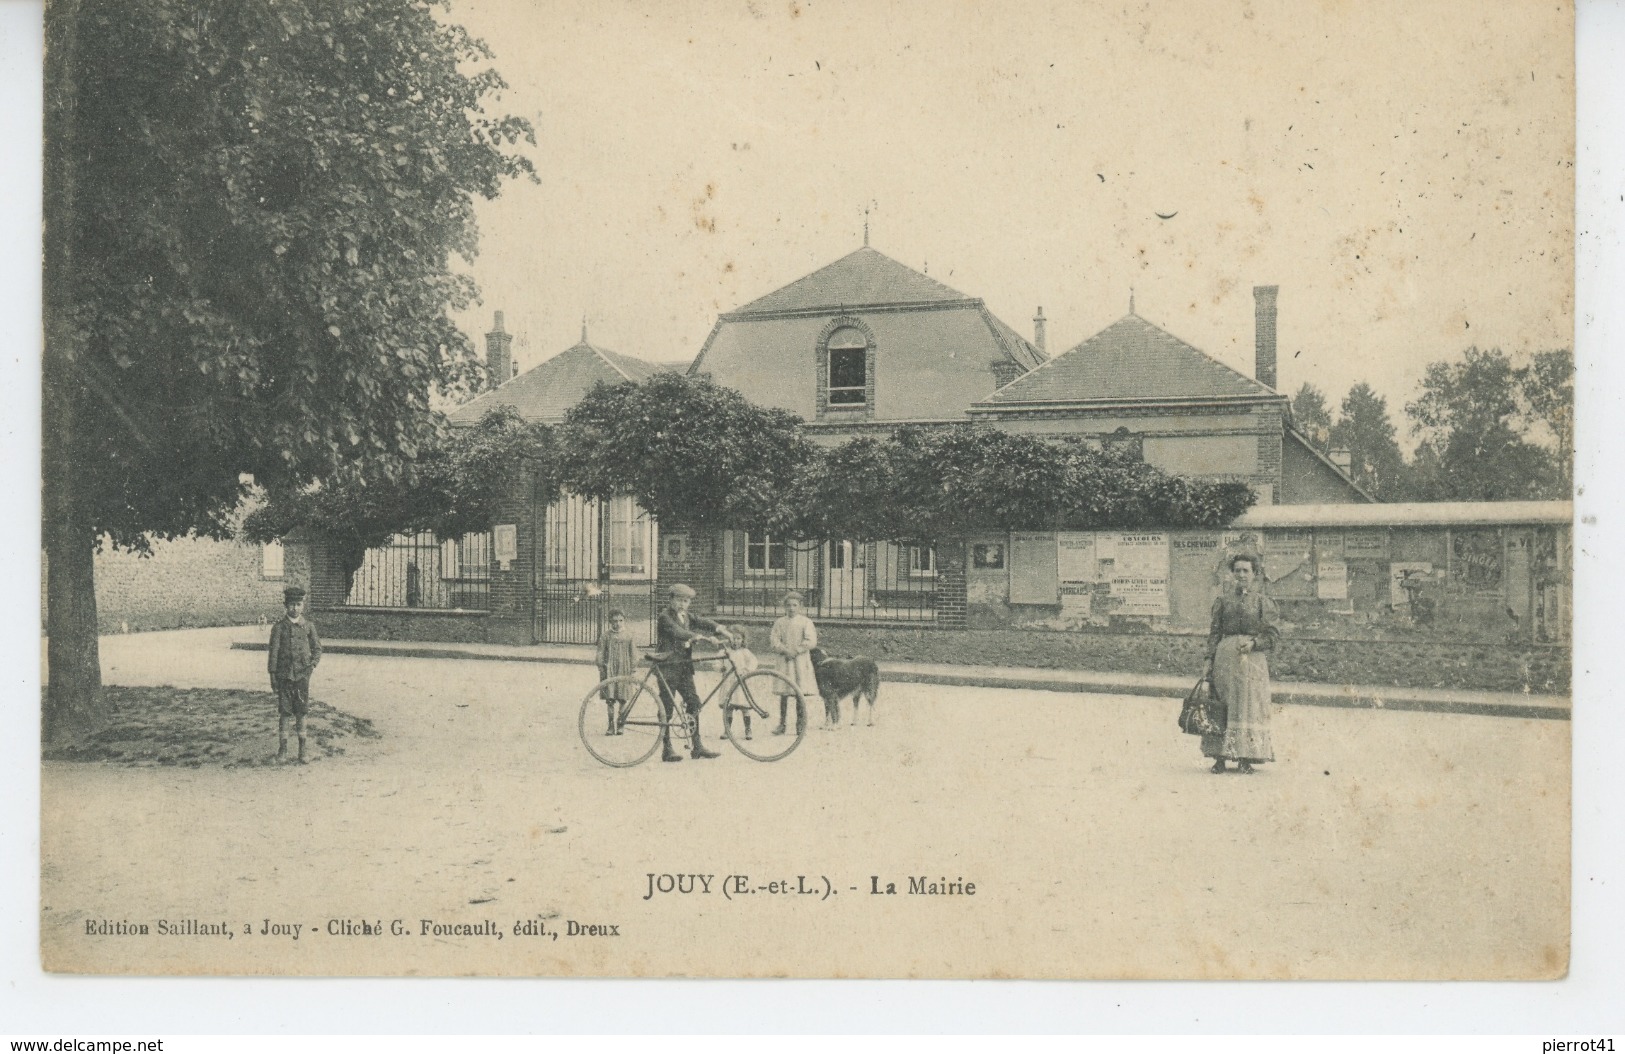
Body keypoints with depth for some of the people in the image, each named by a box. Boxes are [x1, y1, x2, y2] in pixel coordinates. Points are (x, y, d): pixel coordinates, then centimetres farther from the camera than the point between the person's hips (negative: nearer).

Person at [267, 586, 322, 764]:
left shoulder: (308, 626, 4)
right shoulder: (279, 627, -1)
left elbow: (317, 648, 11)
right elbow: (273, 652, 0)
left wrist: (313, 663, -7)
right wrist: (272, 675, -3)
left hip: (302, 674, 1)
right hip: (284, 674, -1)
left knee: (301, 712, 3)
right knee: (284, 712, 2)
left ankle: (302, 749, 10)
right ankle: (282, 747, 13)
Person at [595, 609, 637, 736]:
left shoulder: (628, 635, 3)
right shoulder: (606, 635, 2)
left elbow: (633, 654, 8)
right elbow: (600, 653, 5)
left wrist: (634, 669, 4)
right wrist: (601, 668, 0)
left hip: (624, 670, 0)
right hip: (610, 669, 0)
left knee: (622, 699, 0)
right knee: (610, 699, -2)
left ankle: (620, 724, 11)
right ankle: (611, 724, 8)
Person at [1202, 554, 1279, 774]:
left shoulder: (1263, 602, 5)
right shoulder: (1222, 600, 12)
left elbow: (1273, 634, 1)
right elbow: (1215, 632, 11)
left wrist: (1254, 643, -15)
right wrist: (1210, 658, 2)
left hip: (1252, 659, -2)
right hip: (1225, 656, 2)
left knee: (1248, 705, -2)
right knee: (1221, 705, -1)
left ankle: (1245, 758, 2)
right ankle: (1219, 757, 3)